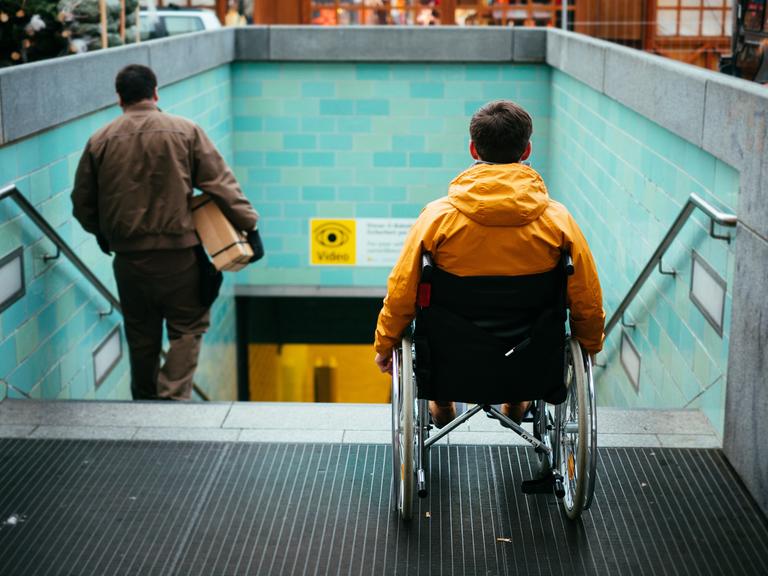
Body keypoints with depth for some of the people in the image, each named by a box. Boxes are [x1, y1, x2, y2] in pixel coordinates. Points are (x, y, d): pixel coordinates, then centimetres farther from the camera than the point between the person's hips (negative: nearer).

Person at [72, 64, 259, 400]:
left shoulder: (100, 141, 3)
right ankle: (173, 395, -8)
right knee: (188, 328, 7)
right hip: (179, 252, -3)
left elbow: (82, 203, 9)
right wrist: (248, 223, 1)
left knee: (141, 334, 16)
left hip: (127, 257, 3)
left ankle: (144, 401, 27)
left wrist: (104, 233, 25)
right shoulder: (185, 131, -3)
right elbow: (220, 184, -6)